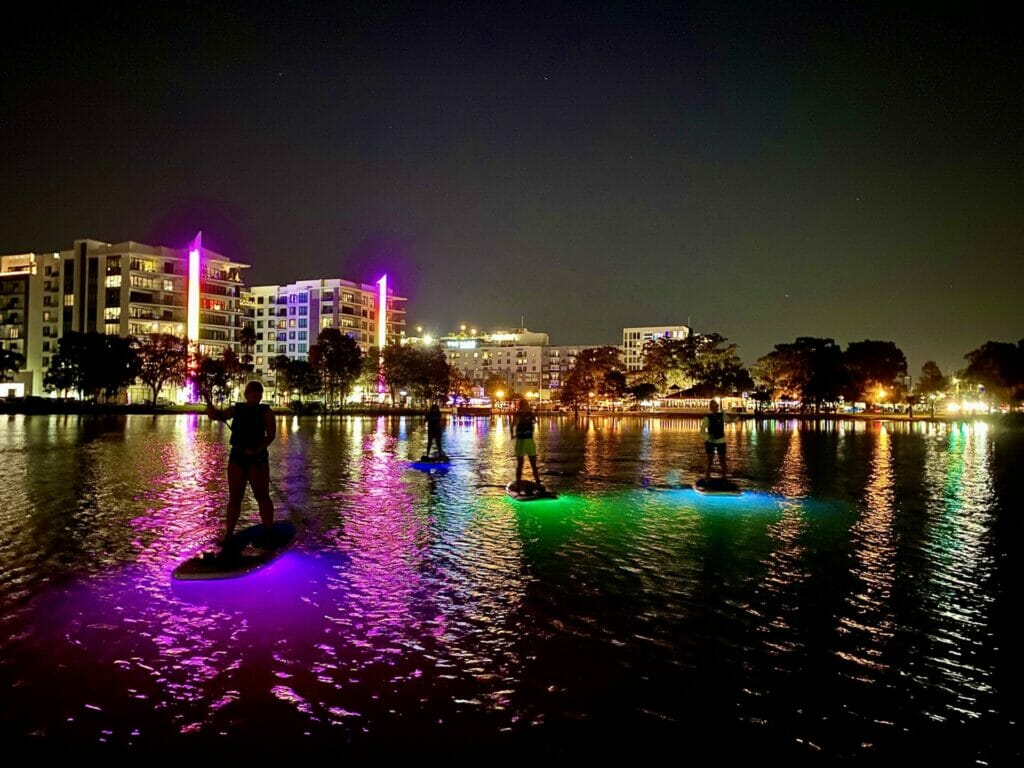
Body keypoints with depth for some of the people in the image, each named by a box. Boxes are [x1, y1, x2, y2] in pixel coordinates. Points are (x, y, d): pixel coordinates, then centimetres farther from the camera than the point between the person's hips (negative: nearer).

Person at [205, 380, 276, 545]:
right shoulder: (237, 409, 8)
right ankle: (229, 533, 12)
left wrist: (258, 450, -19)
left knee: (262, 496, -1)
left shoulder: (265, 411, -1)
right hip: (237, 457, 3)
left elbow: (271, 434, -7)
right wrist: (208, 402, -12)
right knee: (234, 496, 6)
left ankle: (269, 532, 5)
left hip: (257, 458, -3)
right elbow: (216, 415, 6)